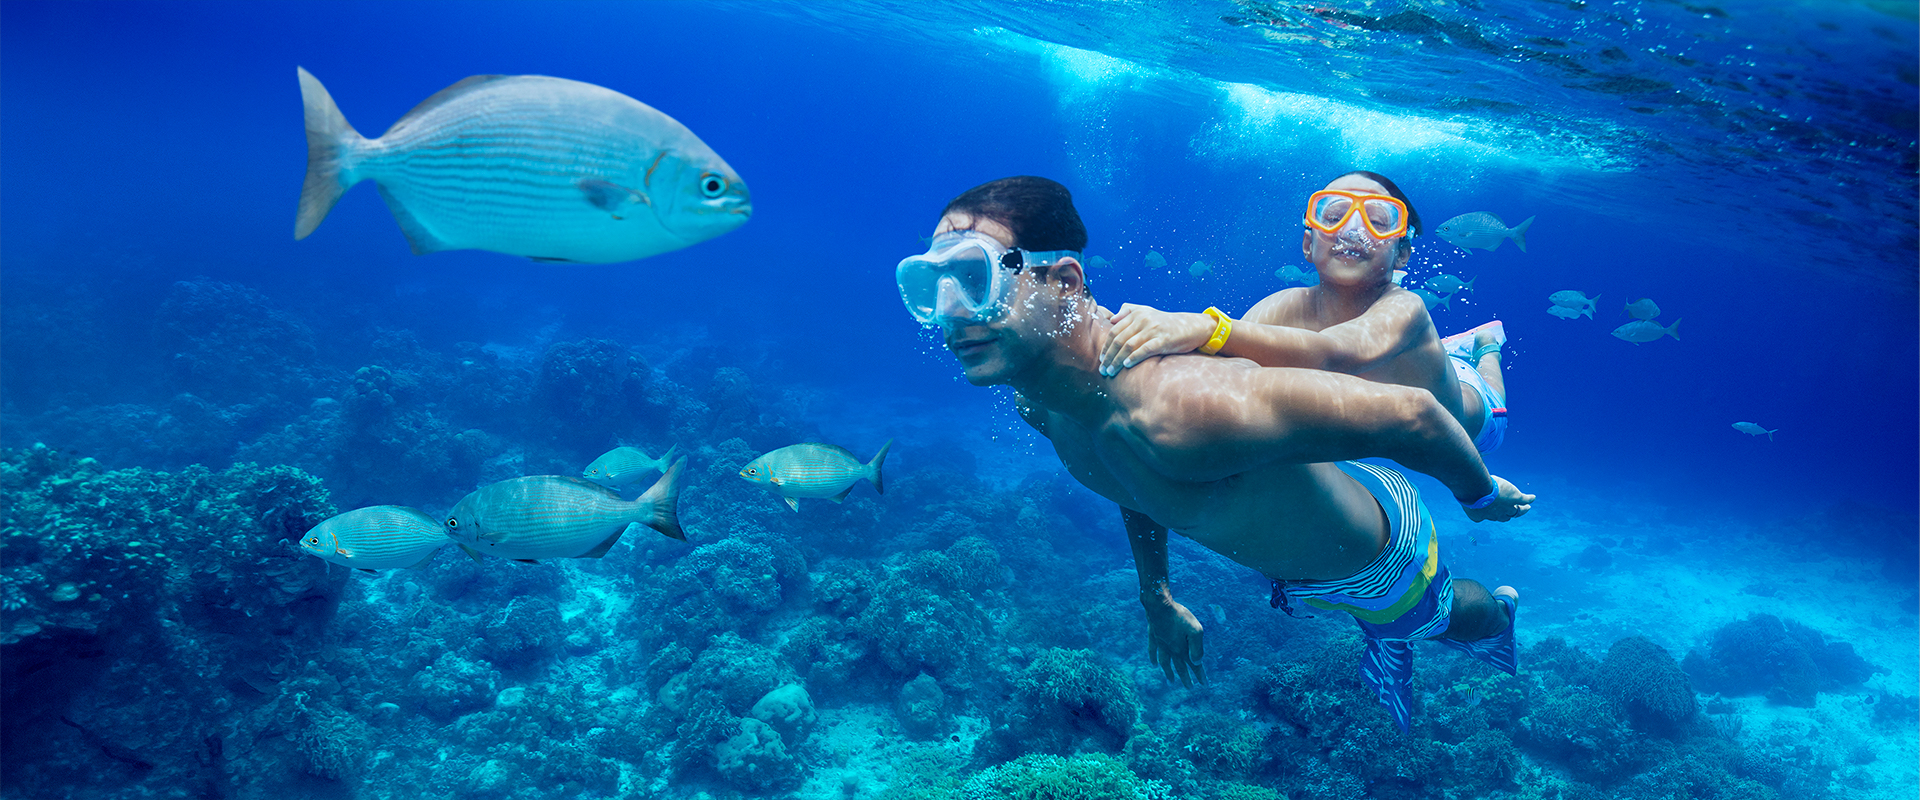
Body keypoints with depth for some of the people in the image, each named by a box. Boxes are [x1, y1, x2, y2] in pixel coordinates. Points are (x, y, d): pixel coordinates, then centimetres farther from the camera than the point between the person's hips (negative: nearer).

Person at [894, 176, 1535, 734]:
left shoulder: (1177, 409, -52)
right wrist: (1157, 599, 11)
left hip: (1375, 550, -3)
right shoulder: (1035, 399, -22)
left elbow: (1408, 414, -41)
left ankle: (1497, 612, 67)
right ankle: (1386, 639, 69)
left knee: (1441, 621, 35)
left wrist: (1482, 498, -21)